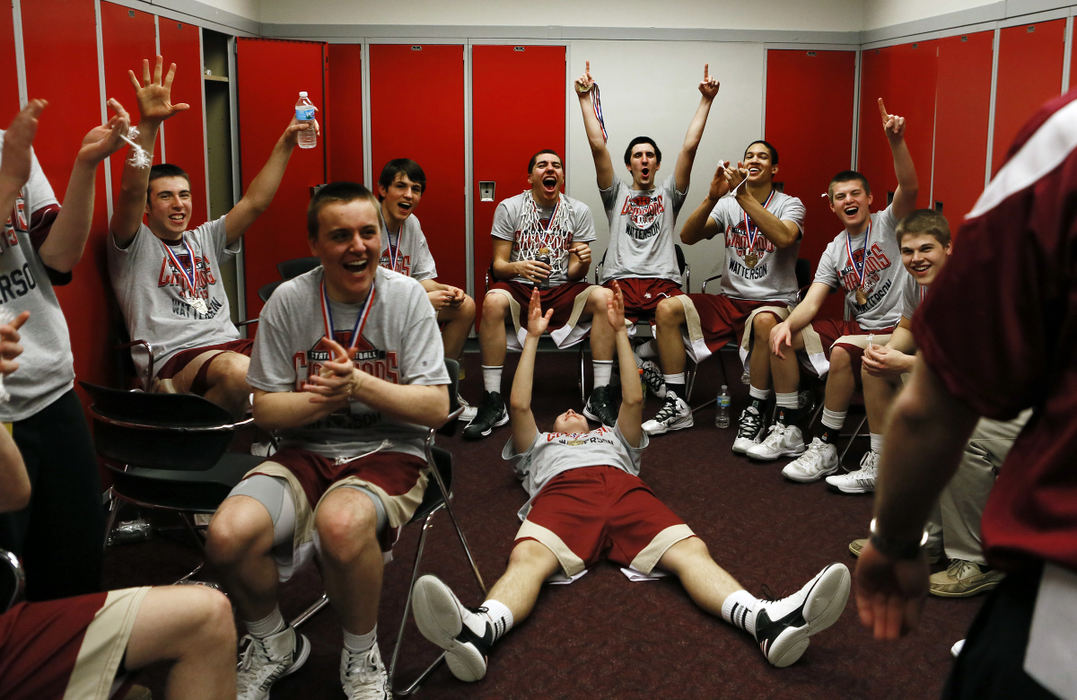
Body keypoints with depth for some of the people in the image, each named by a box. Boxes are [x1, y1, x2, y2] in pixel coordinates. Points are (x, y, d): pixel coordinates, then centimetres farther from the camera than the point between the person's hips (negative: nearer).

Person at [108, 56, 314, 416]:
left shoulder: (204, 238, 26)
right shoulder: (134, 245, 9)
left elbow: (254, 201, 18)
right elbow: (131, 192, -10)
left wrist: (285, 144, 10)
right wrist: (148, 125, -23)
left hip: (230, 344, 5)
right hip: (173, 357, -5)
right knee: (239, 370, -39)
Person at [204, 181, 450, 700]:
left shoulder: (406, 296, -5)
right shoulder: (289, 301, -1)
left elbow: (436, 408, -8)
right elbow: (265, 409, 1)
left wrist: (358, 384, -22)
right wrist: (325, 397, -18)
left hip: (388, 452, -2)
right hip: (307, 452, 3)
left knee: (341, 522, -37)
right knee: (228, 535, -26)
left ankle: (361, 656, -5)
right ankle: (272, 644, 9)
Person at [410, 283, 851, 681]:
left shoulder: (614, 438, 48)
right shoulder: (539, 446, 45)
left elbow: (633, 401, 32)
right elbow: (519, 406, 29)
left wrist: (619, 332, 33)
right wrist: (532, 337, 33)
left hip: (624, 487, 2)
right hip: (562, 489, -1)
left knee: (690, 550, -31)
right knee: (527, 557, -38)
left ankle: (769, 622, -57)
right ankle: (478, 631, -69)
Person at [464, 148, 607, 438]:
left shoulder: (579, 211, 5)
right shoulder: (509, 208, 1)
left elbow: (574, 273, 3)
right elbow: (498, 265, -1)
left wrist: (583, 262, -22)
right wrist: (518, 267, -25)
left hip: (562, 290, 2)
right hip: (519, 289, -1)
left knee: (603, 298, -29)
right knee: (493, 301, -36)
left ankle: (599, 398, -23)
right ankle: (493, 402, -27)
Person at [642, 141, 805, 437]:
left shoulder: (789, 204, 0)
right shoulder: (727, 204, 10)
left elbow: (784, 238, -25)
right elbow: (687, 236, -5)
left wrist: (744, 196, -28)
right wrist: (712, 197, -20)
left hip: (774, 302, -4)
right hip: (730, 300, 4)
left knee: (765, 322, -40)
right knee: (667, 308, -17)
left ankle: (755, 413, -23)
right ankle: (676, 406, -10)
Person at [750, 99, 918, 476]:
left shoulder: (888, 224, -3)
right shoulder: (834, 251, 11)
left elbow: (909, 188, -25)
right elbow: (811, 303, 1)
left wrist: (896, 141, -40)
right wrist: (788, 324, -21)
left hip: (895, 329, -7)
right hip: (856, 326, 7)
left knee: (841, 352, -35)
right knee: (781, 336, -4)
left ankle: (825, 448, -23)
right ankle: (788, 431, 2)